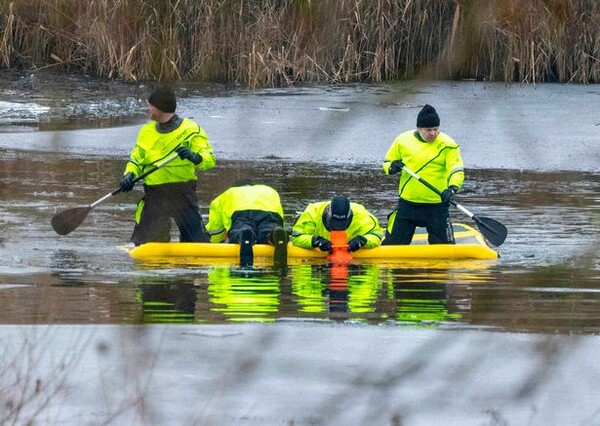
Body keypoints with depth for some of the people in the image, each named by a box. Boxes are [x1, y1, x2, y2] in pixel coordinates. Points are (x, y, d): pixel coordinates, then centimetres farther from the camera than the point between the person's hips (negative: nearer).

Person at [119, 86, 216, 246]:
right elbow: (136, 159, 18)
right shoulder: (147, 132, 10)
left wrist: (194, 157, -36)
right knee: (141, 242, 2)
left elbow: (210, 159, -14)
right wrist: (130, 174, -4)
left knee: (197, 241, -7)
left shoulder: (190, 130, -5)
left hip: (183, 193, -4)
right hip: (154, 195, 4)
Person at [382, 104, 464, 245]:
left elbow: (457, 170, -14)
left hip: (437, 206, -2)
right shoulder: (403, 140, 2)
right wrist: (392, 168, -11)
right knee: (393, 244, 6)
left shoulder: (447, 144, -5)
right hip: (407, 205, 2)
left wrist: (452, 188, -34)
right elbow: (387, 162, 13)